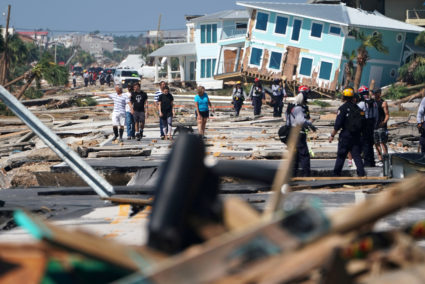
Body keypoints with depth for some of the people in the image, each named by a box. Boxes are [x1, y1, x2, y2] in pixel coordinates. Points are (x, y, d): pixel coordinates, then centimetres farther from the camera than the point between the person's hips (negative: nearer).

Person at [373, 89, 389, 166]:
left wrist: (384, 122, -23)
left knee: (382, 143, -14)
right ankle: (380, 160, 10)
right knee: (376, 144, 6)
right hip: (373, 126, 6)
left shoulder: (383, 103, -2)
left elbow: (387, 115, -7)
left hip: (381, 127, -6)